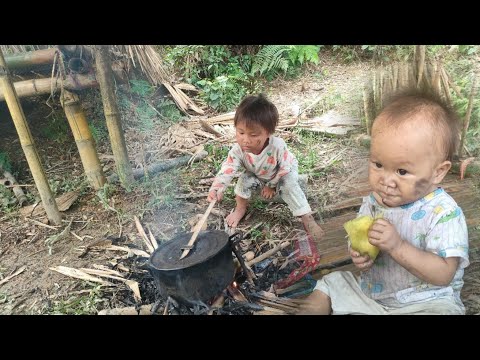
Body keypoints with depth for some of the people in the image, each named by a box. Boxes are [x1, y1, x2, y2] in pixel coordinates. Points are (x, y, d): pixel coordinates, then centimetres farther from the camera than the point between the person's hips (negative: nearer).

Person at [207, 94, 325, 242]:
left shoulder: (278, 146, -40)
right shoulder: (238, 150, -34)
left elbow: (284, 168, -26)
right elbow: (227, 169, -43)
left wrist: (271, 185, -16)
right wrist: (216, 188, -60)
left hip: (285, 171, -2)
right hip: (257, 176, 2)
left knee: (290, 186, -27)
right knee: (245, 178, -23)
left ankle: (308, 218, -14)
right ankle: (240, 208, 3)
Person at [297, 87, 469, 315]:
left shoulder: (444, 213, -21)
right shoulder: (373, 201, -6)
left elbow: (443, 275, -24)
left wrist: (397, 246, -33)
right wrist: (357, 252, -13)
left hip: (423, 302, -4)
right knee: (331, 284, 2)